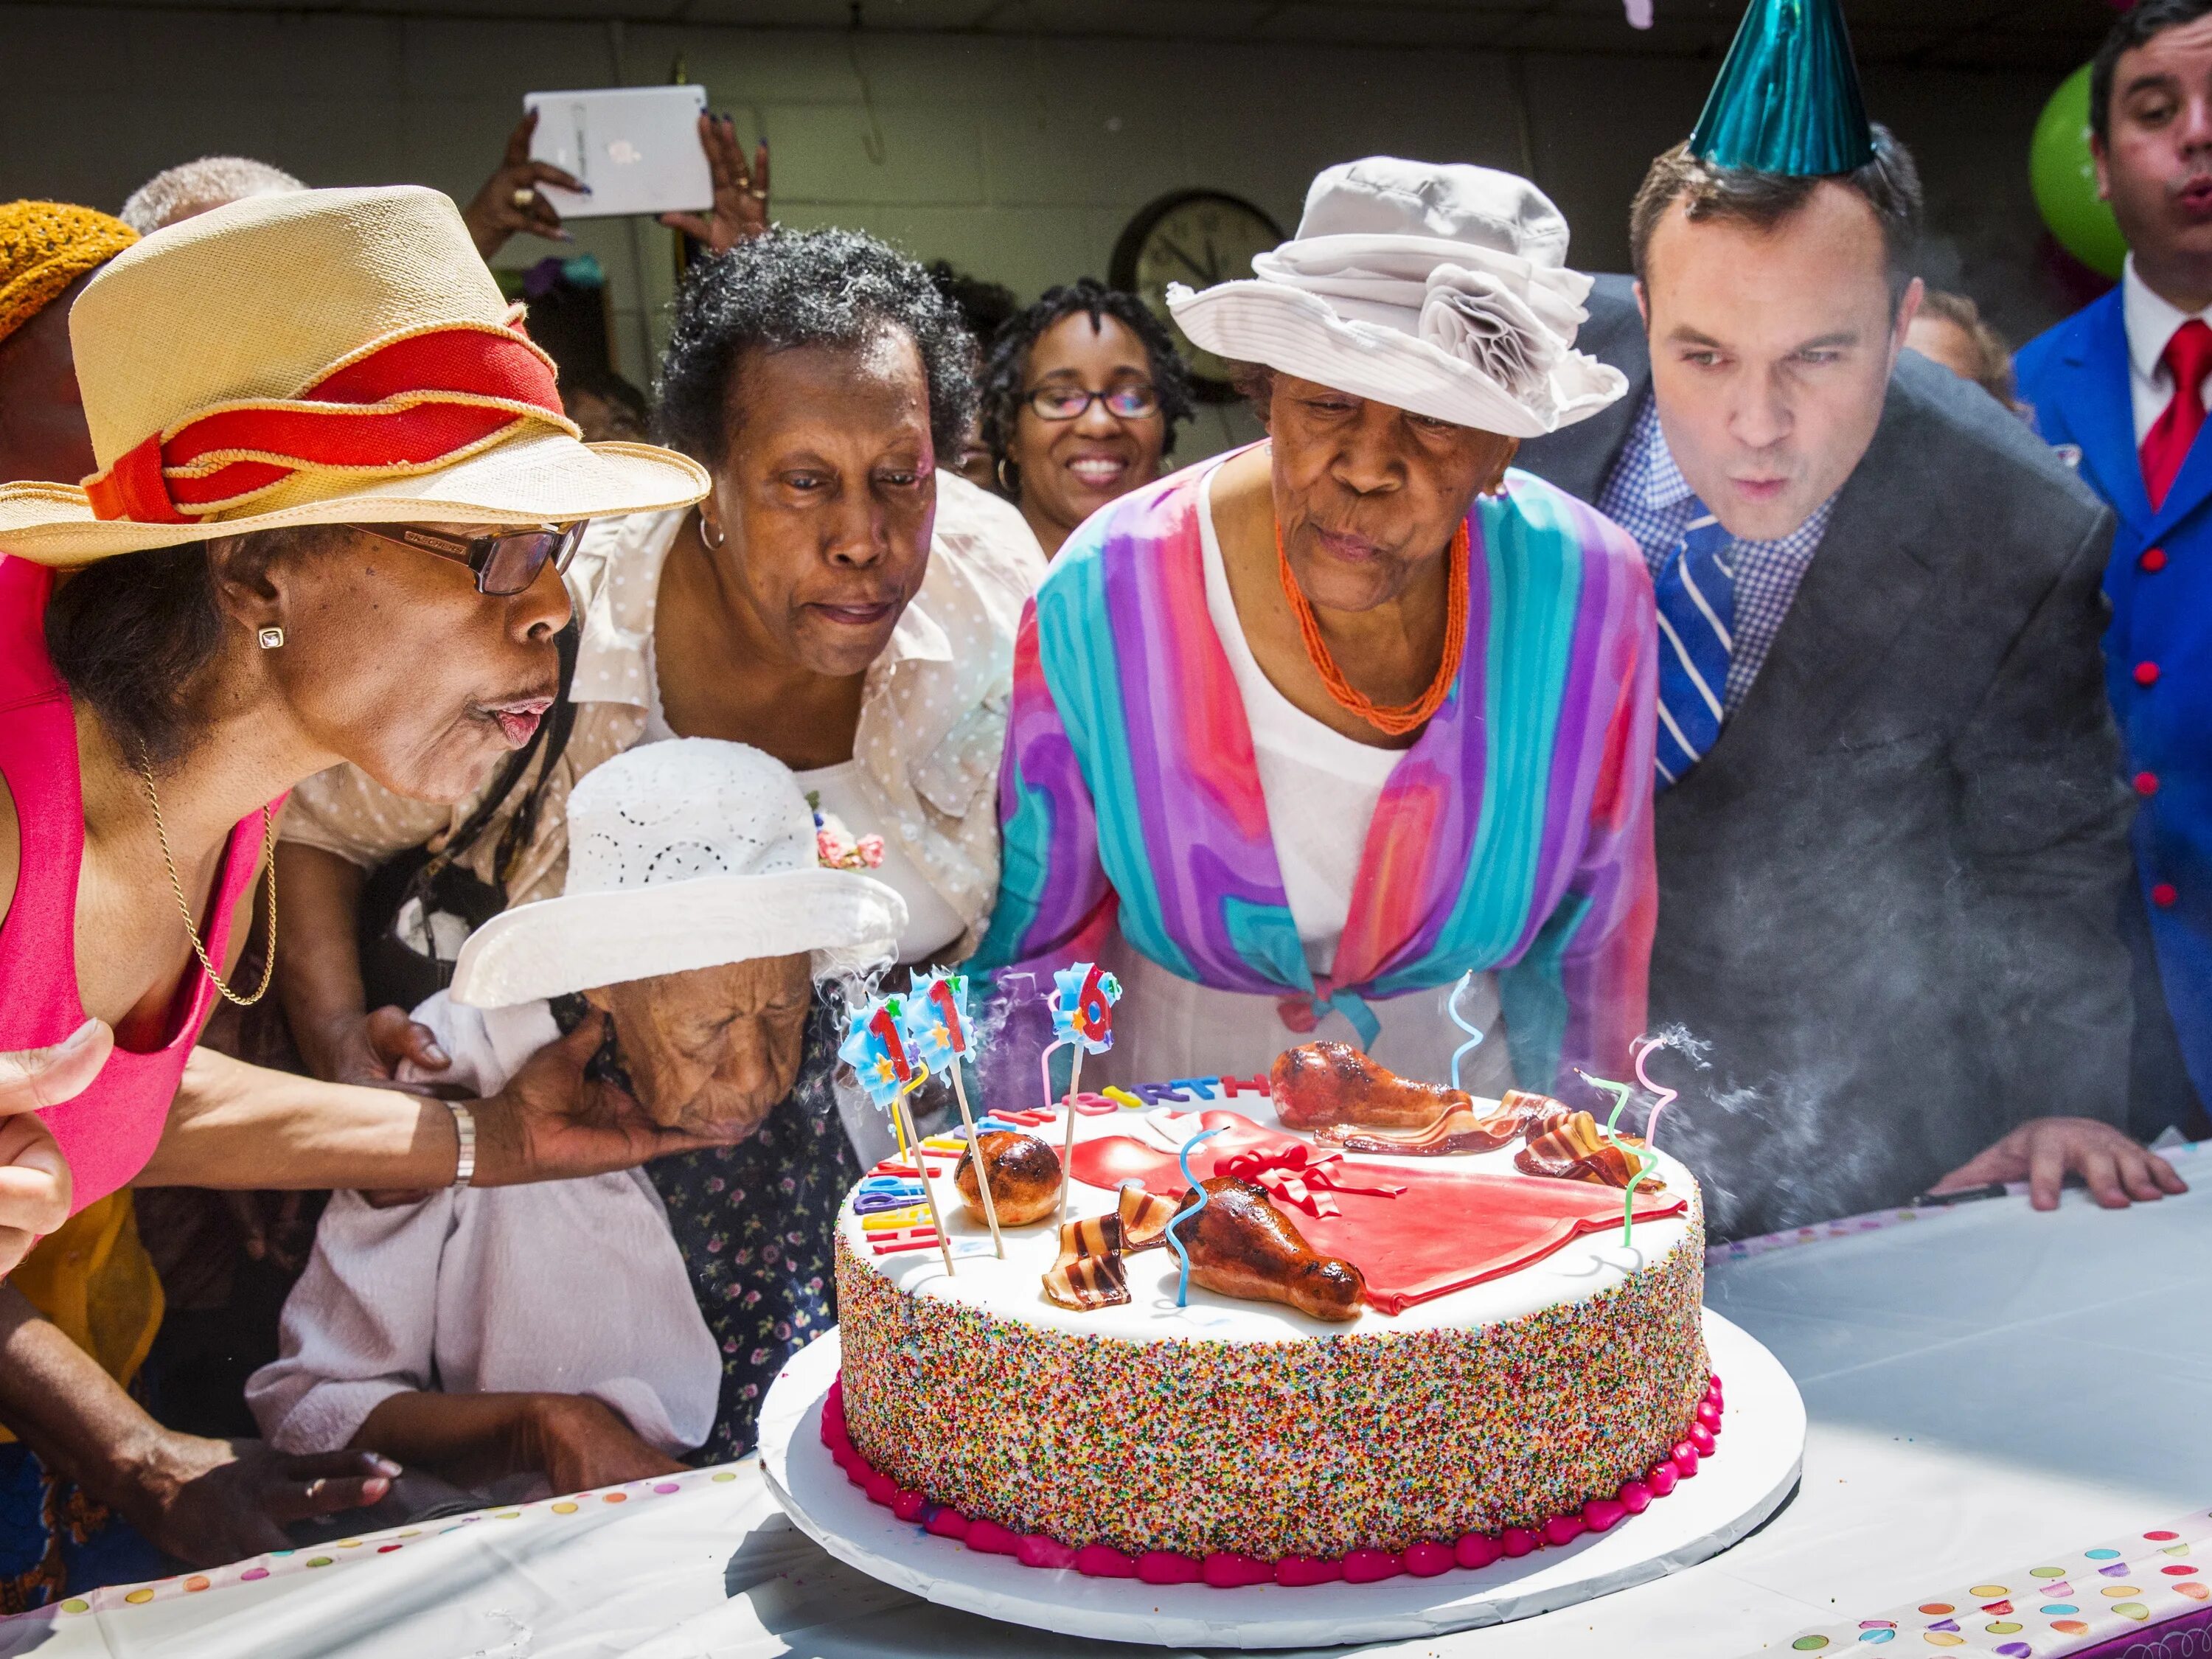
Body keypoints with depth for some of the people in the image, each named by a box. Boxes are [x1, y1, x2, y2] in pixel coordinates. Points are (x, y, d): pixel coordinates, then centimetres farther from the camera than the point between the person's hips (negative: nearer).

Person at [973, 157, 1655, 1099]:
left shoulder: (1585, 590, -13)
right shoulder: (1103, 598, -19)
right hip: (1171, 1088, -1)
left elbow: (1590, 942, 2)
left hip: (1459, 1085, 2)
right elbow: (1038, 938, -4)